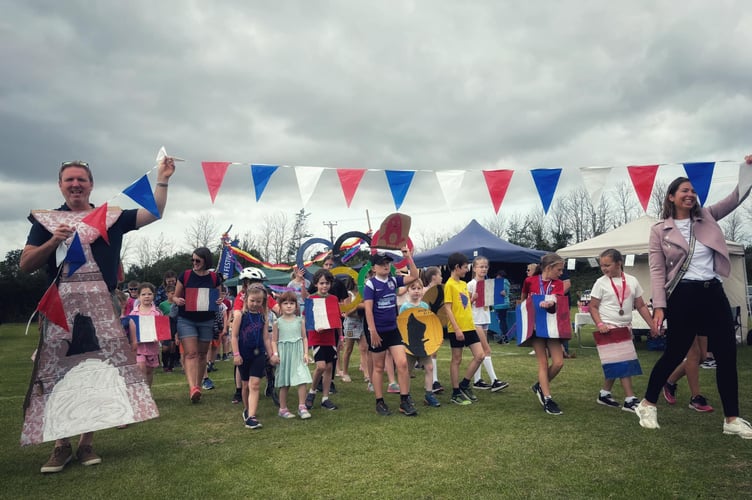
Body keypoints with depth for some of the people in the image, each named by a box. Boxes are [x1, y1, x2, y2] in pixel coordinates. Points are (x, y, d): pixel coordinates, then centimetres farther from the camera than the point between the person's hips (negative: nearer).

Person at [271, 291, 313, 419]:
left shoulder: (300, 321, 3)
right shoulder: (278, 323, 0)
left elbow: (304, 338, 7)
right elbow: (274, 341, 3)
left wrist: (306, 353, 0)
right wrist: (275, 354, -9)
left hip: (298, 355, 1)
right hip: (284, 356, -1)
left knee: (302, 380, -8)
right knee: (284, 384, 8)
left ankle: (302, 407, 2)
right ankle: (283, 409, 20)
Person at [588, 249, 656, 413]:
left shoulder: (632, 281, 3)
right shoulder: (601, 283, -6)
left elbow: (641, 306, 8)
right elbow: (593, 306, -4)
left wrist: (653, 325, 2)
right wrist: (599, 324, -18)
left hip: (625, 328, 5)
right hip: (608, 329, -5)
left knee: (615, 365, 10)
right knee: (620, 363, -6)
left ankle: (604, 394, 25)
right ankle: (630, 399, -1)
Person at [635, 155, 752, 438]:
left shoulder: (707, 218, 11)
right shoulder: (659, 231, -1)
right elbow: (657, 271, -6)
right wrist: (659, 305, -14)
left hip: (713, 293, 5)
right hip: (683, 296, -5)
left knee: (727, 355, 4)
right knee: (674, 354, 3)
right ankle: (647, 405, 21)